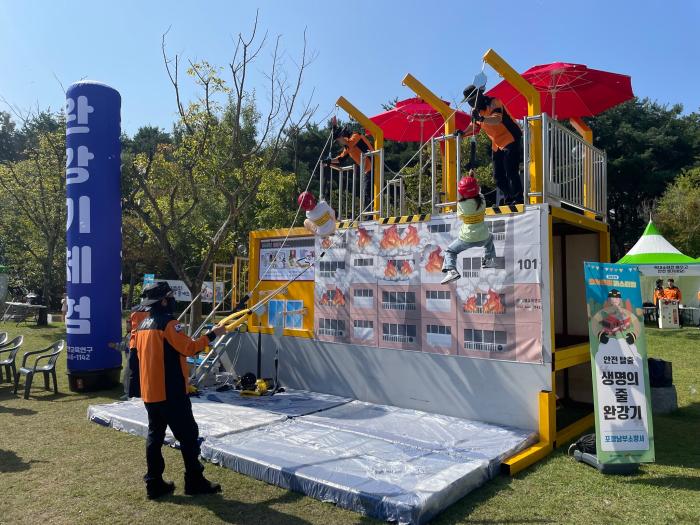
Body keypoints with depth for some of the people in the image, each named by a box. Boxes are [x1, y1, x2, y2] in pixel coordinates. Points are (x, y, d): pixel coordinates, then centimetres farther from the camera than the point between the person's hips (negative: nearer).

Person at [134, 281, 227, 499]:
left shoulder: (143, 325, 10)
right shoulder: (168, 323, -15)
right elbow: (189, 348, -19)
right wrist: (212, 335, -10)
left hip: (149, 392, 8)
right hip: (171, 393, -8)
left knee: (155, 435, 13)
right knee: (188, 435, 2)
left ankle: (154, 484, 17)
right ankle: (195, 482, 10)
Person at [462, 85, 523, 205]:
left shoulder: (493, 103, -18)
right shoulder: (476, 110, 8)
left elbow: (497, 119, -36)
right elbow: (474, 125, 23)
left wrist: (482, 119, -52)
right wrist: (463, 133, 4)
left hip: (511, 141, -9)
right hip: (497, 145, 9)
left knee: (511, 173, -15)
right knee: (498, 175, 9)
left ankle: (518, 200, -9)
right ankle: (508, 200, 19)